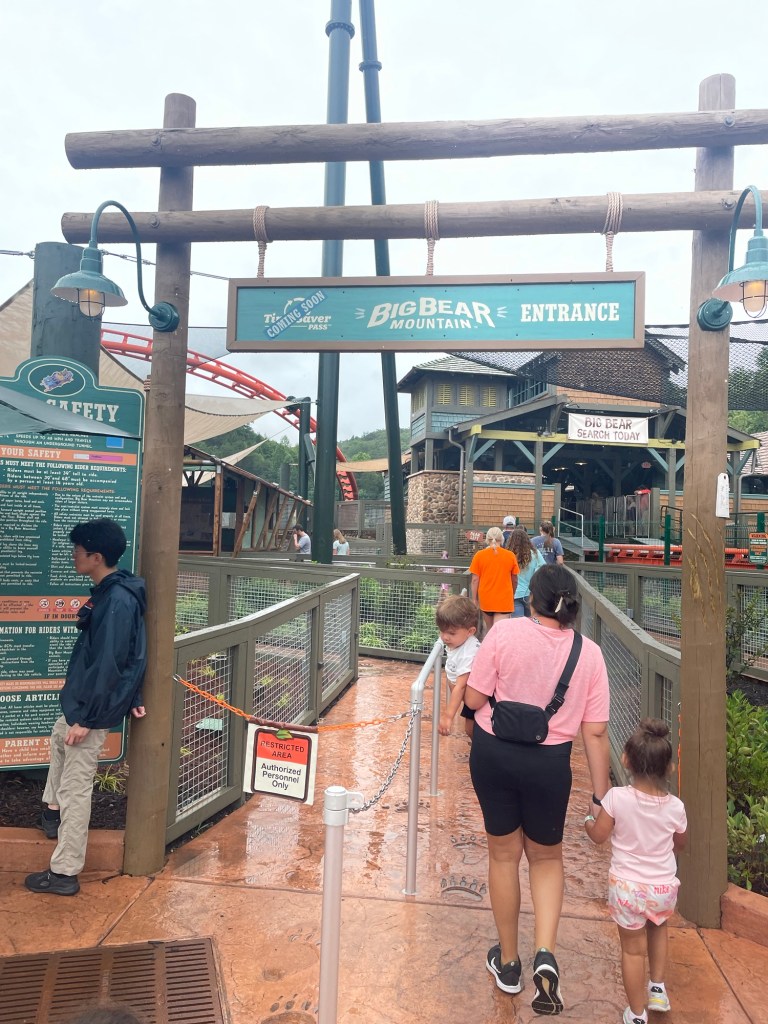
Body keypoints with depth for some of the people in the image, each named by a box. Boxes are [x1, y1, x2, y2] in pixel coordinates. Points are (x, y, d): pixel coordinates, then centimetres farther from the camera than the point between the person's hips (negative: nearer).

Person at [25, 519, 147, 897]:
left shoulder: (117, 601, -27)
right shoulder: (108, 592, 4)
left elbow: (107, 665, -27)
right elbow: (132, 654, 11)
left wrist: (85, 718, -22)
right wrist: (133, 697, 15)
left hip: (92, 709, -11)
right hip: (79, 700, 11)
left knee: (75, 789, 2)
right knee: (58, 738, 35)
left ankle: (64, 873, 17)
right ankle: (52, 810, 57)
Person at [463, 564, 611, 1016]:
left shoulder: (505, 631, -15)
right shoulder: (589, 653, -8)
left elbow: (474, 699, -12)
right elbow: (595, 732, -5)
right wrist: (601, 795, 4)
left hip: (494, 753, -1)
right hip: (549, 763, 1)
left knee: (504, 854, 19)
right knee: (546, 857, 25)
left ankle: (508, 962, 36)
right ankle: (546, 953, 6)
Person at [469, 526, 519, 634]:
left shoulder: (479, 555, -4)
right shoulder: (510, 556, -2)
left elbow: (475, 580, -4)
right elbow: (514, 580, 7)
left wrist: (474, 600, 4)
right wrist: (513, 595, 23)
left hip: (485, 600, 1)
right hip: (504, 600, -1)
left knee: (489, 629, 20)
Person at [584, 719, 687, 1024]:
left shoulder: (617, 797, -22)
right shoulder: (675, 807, -14)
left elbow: (598, 835, -9)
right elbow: (679, 846, 5)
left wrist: (588, 819, 11)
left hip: (627, 887, -2)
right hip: (664, 887, 2)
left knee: (633, 948, 16)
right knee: (658, 929, 33)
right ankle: (657, 988, 38)